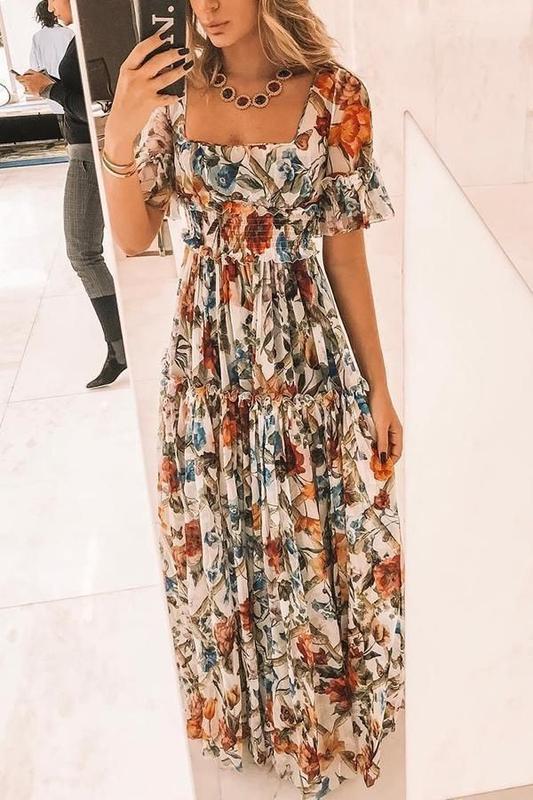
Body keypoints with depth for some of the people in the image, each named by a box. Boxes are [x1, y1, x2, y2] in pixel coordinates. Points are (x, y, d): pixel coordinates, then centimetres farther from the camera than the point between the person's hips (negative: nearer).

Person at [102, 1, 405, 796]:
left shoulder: (332, 95, -6)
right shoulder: (176, 91, 2)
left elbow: (346, 250, -3)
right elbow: (133, 237, 0)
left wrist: (379, 386, -1)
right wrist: (121, 138, -18)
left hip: (303, 357, -2)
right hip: (207, 357, 3)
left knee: (316, 543, 9)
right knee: (218, 539, 15)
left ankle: (319, 712, 37)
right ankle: (240, 700, 43)